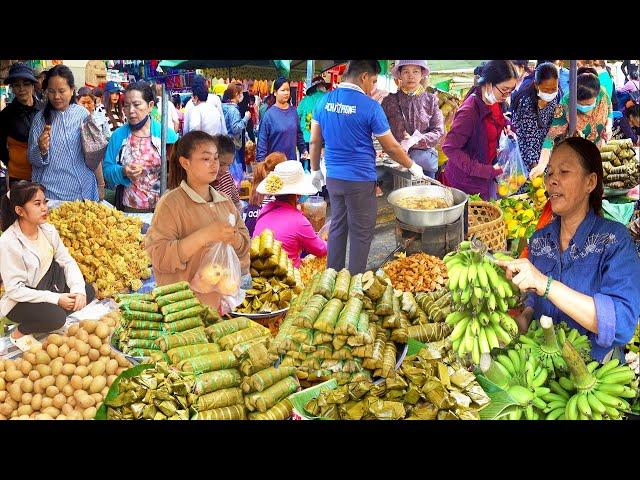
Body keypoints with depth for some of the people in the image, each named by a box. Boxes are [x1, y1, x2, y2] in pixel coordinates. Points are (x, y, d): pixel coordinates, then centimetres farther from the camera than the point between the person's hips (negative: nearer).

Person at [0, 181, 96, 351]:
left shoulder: (48, 230, -6)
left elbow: (67, 261, -3)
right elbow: (15, 289, -25)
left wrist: (78, 289, -21)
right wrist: (55, 299, -28)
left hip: (47, 289, 7)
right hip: (20, 303, -6)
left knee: (88, 292, -8)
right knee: (56, 317, -30)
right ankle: (20, 333, -1)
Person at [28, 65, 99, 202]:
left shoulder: (83, 113, -2)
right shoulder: (40, 118, -3)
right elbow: (33, 160, -2)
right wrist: (41, 150, -21)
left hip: (83, 190, 1)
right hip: (50, 191, -1)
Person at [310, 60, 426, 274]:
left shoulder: (324, 101, 1)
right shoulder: (370, 106, -13)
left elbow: (314, 142, 8)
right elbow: (391, 147, -6)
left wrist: (315, 170, 20)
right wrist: (412, 166, 8)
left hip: (333, 178, 6)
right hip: (360, 180, -6)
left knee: (337, 226, 17)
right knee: (361, 233, 6)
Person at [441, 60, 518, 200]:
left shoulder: (495, 103, 0)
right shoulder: (470, 110, -25)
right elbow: (450, 148, -26)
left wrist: (506, 126, 1)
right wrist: (486, 171, -25)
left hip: (488, 177, 8)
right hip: (467, 182, -8)